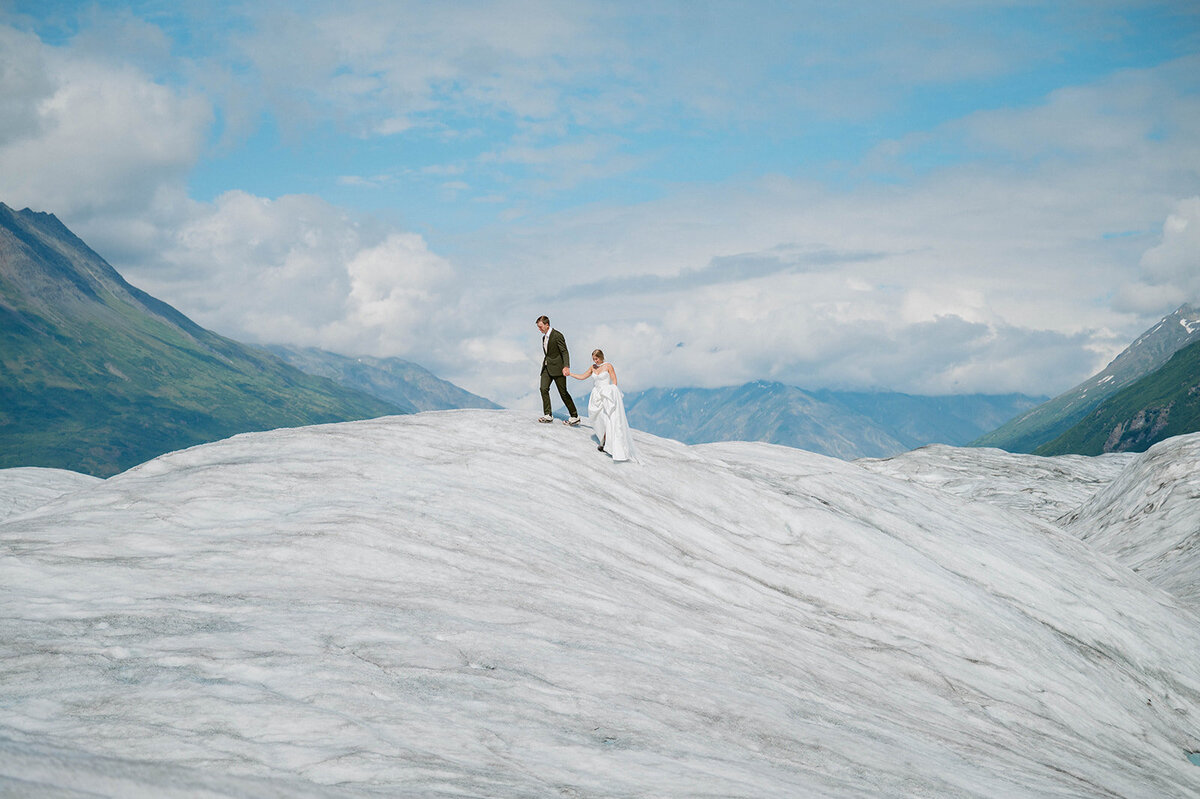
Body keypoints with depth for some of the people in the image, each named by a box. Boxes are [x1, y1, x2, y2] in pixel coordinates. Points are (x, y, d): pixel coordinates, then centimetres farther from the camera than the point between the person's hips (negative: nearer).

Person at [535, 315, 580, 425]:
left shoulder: (557, 336, -13)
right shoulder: (544, 337, 13)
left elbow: (565, 352, -17)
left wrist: (566, 367, -29)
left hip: (557, 367, -7)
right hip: (547, 367, 8)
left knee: (563, 392, -4)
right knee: (543, 388, -9)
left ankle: (575, 417, 3)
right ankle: (548, 415, -8)